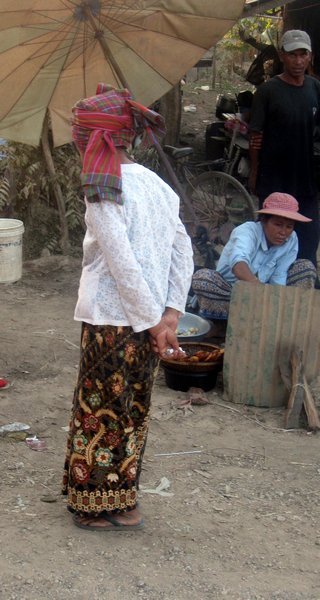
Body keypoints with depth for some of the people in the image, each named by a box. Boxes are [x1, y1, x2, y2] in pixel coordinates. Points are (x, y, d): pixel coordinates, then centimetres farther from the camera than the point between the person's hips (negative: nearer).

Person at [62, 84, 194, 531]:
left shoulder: (104, 193, -16)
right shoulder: (156, 184, 7)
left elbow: (123, 266, -22)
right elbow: (184, 251, 5)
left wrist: (154, 321, -15)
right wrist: (171, 313, 2)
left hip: (111, 323, -7)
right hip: (146, 324, 7)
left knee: (100, 411, 7)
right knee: (131, 410, 17)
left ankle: (104, 508, 18)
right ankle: (124, 499, 29)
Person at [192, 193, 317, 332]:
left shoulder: (291, 240, -8)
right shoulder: (247, 231, -23)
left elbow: (278, 280, -15)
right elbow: (238, 261, -46)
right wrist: (256, 284, -66)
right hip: (228, 293, -4)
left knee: (306, 267, -10)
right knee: (201, 278, -34)